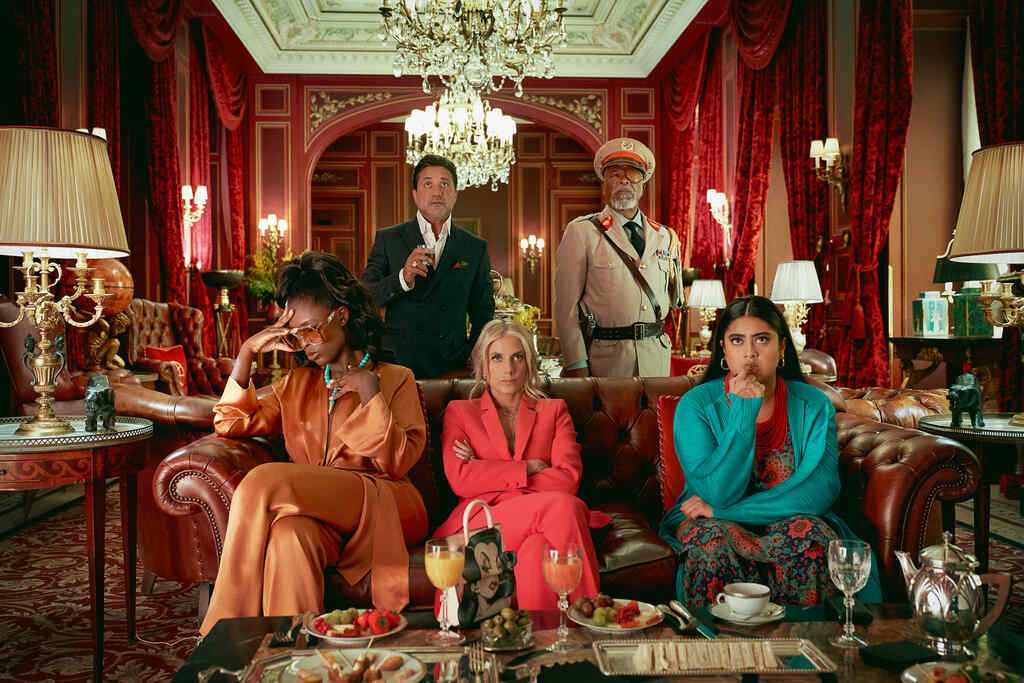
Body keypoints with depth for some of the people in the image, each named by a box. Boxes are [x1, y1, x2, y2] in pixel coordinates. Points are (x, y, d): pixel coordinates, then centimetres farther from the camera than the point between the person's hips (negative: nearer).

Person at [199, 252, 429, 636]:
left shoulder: (395, 379, 15)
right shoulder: (297, 384, 29)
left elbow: (398, 462, 3)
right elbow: (230, 425, 18)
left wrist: (371, 396, -5)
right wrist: (247, 353, 9)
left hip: (381, 507, -3)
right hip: (318, 512, 3)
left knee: (263, 482, -29)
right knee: (290, 534, -38)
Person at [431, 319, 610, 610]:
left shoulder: (554, 411, 22)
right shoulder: (459, 412, 20)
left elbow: (569, 478, 3)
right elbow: (459, 479, 1)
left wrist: (490, 477, 0)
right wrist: (528, 468, -2)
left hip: (537, 522, 1)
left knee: (538, 551, -39)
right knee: (562, 506, -32)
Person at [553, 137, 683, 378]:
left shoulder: (665, 237, 12)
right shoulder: (581, 232, -1)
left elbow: (675, 301, 23)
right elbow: (566, 305, -6)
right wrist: (576, 365, -12)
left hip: (656, 358, 4)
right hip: (604, 358, -4)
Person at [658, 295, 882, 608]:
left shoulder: (813, 405, -2)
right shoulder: (696, 404, -8)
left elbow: (821, 489, -16)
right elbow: (716, 493, -17)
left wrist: (727, 511, -21)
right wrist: (744, 414, -26)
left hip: (790, 520, 2)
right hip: (717, 524, -1)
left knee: (811, 534, -31)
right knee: (710, 539, -34)